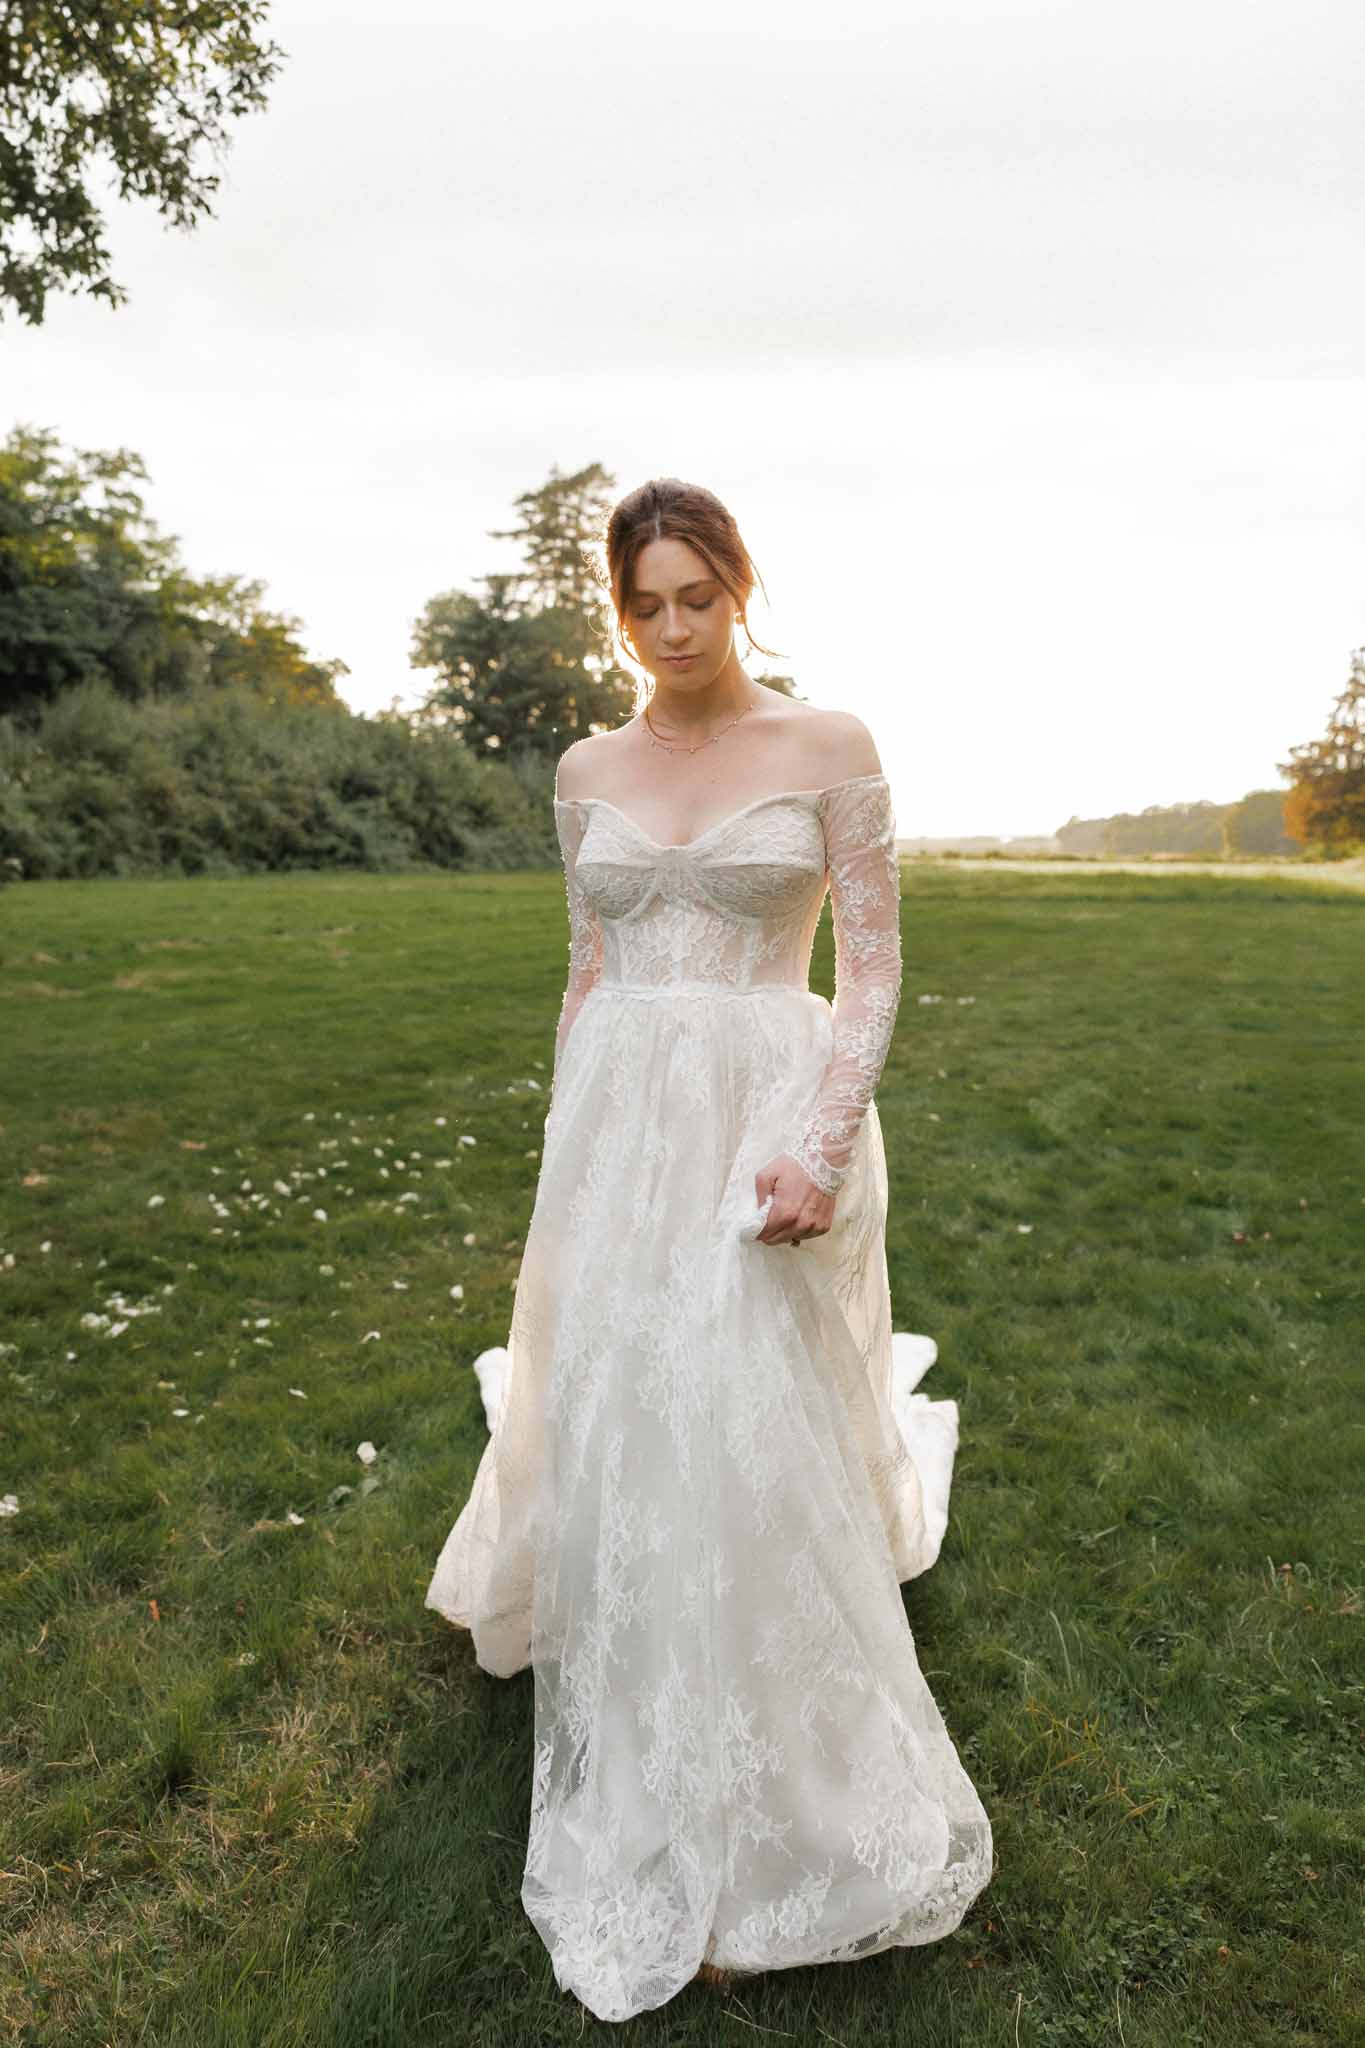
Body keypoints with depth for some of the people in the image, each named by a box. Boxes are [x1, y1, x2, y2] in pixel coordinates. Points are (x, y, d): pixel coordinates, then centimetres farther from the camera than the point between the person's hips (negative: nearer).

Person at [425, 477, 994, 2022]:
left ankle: (763, 1838, 25)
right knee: (612, 1441, 11)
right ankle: (644, 1799, 40)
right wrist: (563, 1156, 12)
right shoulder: (587, 769, 10)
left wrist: (824, 1143, -16)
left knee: (754, 1452, 1)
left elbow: (872, 963, -4)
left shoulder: (829, 745, -1)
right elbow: (587, 975, 13)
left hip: (771, 1120, -4)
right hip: (617, 1132, 4)